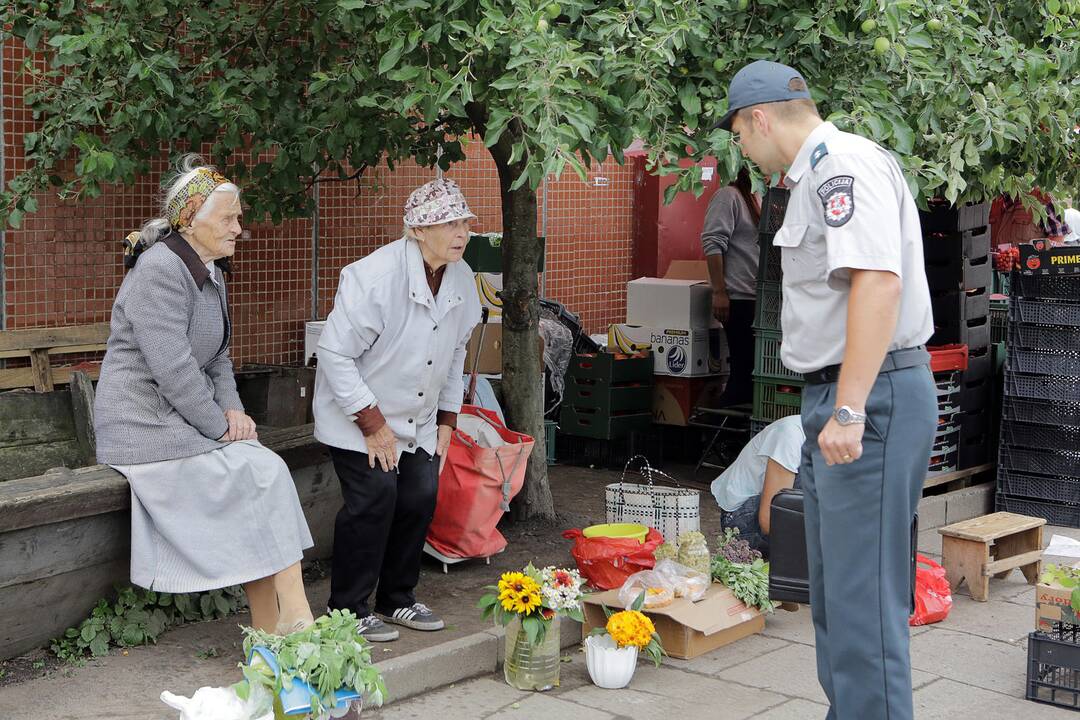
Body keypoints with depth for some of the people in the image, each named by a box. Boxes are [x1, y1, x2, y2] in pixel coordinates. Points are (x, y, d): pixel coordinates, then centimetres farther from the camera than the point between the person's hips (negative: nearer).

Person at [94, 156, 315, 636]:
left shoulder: (210, 273, 15)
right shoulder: (159, 270, -17)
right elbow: (172, 366, -24)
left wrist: (232, 409, 0)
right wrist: (220, 427, -17)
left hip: (187, 414, 9)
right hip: (145, 422, -9)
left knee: (263, 475, -11)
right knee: (265, 473, -19)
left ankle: (273, 635, -11)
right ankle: (293, 620, -15)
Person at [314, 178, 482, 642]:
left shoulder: (461, 279, -2)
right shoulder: (375, 276, -25)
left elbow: (455, 354, 13)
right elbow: (334, 353, -23)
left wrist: (447, 418, 9)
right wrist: (372, 423, -21)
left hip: (417, 419, 7)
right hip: (357, 414, -7)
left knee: (421, 496, 1)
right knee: (375, 496, -14)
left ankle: (397, 598, 20)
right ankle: (348, 611, -1)